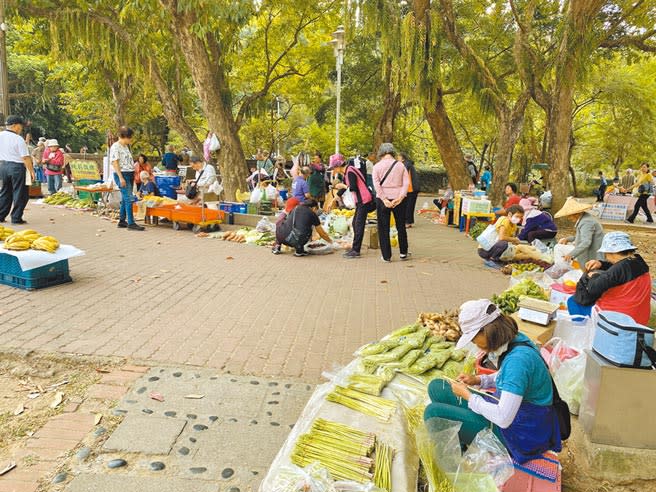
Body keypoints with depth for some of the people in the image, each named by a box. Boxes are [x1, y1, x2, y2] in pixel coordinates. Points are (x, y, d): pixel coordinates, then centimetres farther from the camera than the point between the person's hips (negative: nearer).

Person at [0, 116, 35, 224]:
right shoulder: (18, 139, -13)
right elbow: (25, 157, -15)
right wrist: (31, 171, -9)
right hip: (17, 167, -6)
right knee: (20, 193, 2)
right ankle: (16, 218, 2)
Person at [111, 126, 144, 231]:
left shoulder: (126, 146, 18)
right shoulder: (115, 147, -8)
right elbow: (115, 163, -14)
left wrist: (133, 175, 18)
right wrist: (121, 177, -20)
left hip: (130, 175, 9)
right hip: (122, 175, -9)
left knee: (125, 199, 11)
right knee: (129, 199, -14)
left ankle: (122, 221, 18)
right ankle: (131, 223, -14)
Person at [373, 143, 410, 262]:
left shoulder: (377, 166, -2)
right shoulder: (400, 165, 3)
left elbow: (376, 184, -11)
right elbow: (406, 182, -5)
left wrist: (384, 199, -14)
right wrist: (400, 197, -11)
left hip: (383, 199, -2)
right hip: (398, 199, 2)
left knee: (383, 228, 6)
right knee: (401, 226, 15)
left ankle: (386, 256, 7)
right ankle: (403, 253, 23)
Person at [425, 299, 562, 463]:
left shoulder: (517, 359, -32)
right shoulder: (515, 339, -3)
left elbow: (503, 419, -32)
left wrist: (467, 395, -19)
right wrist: (478, 380, 3)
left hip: (520, 433, -9)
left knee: (433, 411, -14)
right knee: (436, 387, 9)